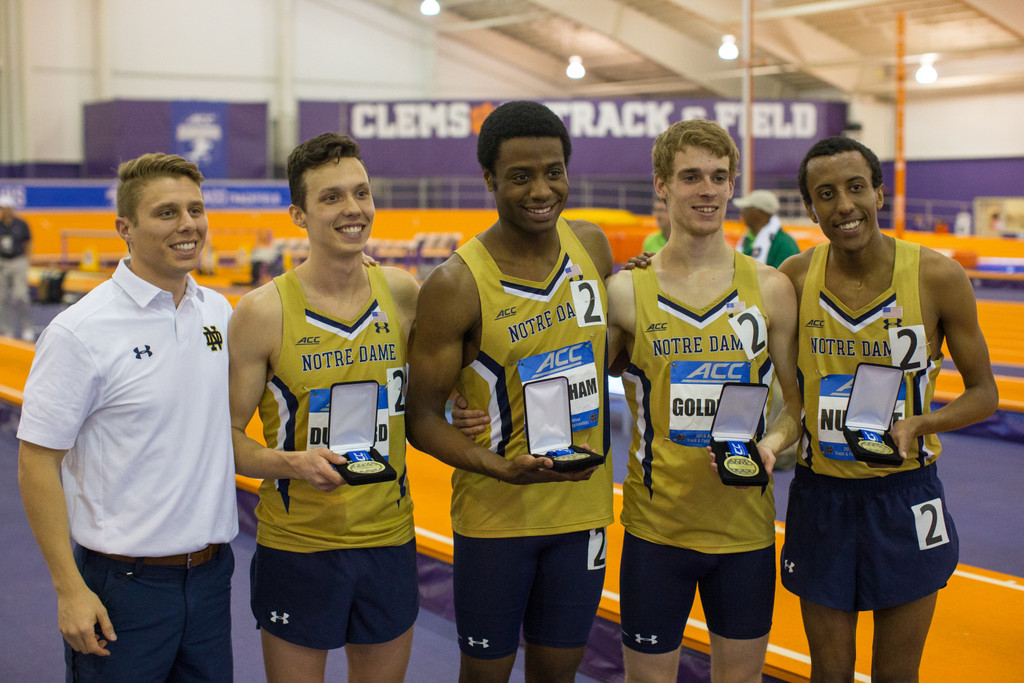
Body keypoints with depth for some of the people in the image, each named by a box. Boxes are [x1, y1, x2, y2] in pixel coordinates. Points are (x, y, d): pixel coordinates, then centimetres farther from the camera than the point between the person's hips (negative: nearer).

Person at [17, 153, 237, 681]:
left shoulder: (219, 312, 5)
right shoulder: (81, 332, -14)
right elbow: (36, 464, -13)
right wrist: (70, 589, -15)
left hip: (211, 572, 6)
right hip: (124, 580, -5)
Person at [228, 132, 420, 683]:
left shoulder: (402, 293, 0)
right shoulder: (264, 311, -11)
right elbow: (228, 435, -7)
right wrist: (291, 462, -24)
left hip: (389, 538, 3)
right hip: (297, 544, -3)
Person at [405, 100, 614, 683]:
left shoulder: (592, 245, 0)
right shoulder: (457, 284, -16)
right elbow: (423, 417, -11)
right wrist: (500, 467, -26)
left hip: (583, 504, 4)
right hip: (495, 514, -4)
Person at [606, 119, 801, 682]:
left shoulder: (769, 288, 0)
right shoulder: (626, 292, -5)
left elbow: (801, 399, 8)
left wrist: (773, 442, -13)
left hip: (745, 524, 2)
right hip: (656, 525, -1)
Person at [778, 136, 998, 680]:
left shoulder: (937, 277, -11)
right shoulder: (795, 278, -4)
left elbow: (983, 394, -3)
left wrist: (919, 423, -22)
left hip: (906, 498, -1)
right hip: (821, 497, 2)